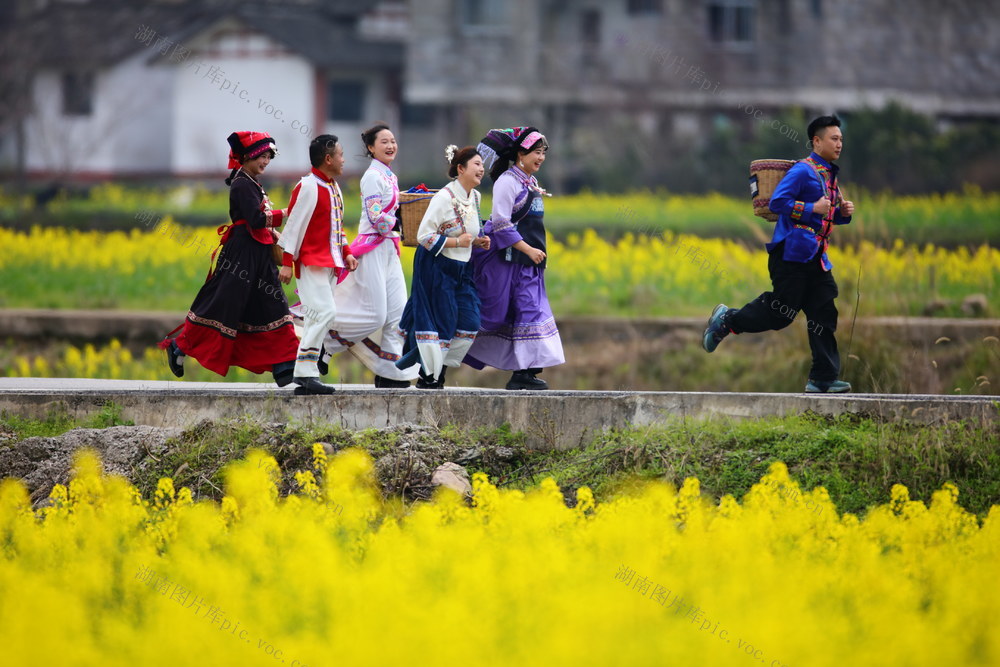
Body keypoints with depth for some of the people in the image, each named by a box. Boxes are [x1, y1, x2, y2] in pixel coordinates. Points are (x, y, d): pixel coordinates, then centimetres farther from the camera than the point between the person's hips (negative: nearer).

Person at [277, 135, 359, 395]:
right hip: (311, 263, -9)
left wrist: (346, 252, 11)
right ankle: (306, 372, -16)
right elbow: (294, 224, -13)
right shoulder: (308, 187, -12)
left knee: (318, 318, 7)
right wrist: (287, 262, -15)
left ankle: (304, 376, 8)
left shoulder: (333, 188, 17)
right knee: (325, 312, -18)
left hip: (329, 264, 9)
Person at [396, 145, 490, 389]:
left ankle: (439, 371, 12)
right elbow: (424, 236, -18)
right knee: (439, 322, -6)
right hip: (436, 268, -8)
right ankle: (427, 376, 5)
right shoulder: (444, 197, -17)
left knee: (469, 324, 1)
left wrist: (477, 241, 5)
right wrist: (456, 242, -21)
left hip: (461, 269, 8)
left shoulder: (475, 197, 9)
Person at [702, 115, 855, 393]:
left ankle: (823, 379, 2)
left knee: (824, 313, 1)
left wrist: (843, 213, 7)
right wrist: (812, 208, -22)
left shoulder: (829, 175, 19)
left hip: (815, 257, 9)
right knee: (780, 313, -7)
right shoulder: (803, 170, -10)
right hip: (792, 253, -9)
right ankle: (727, 319, 15)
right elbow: (777, 202, -19)